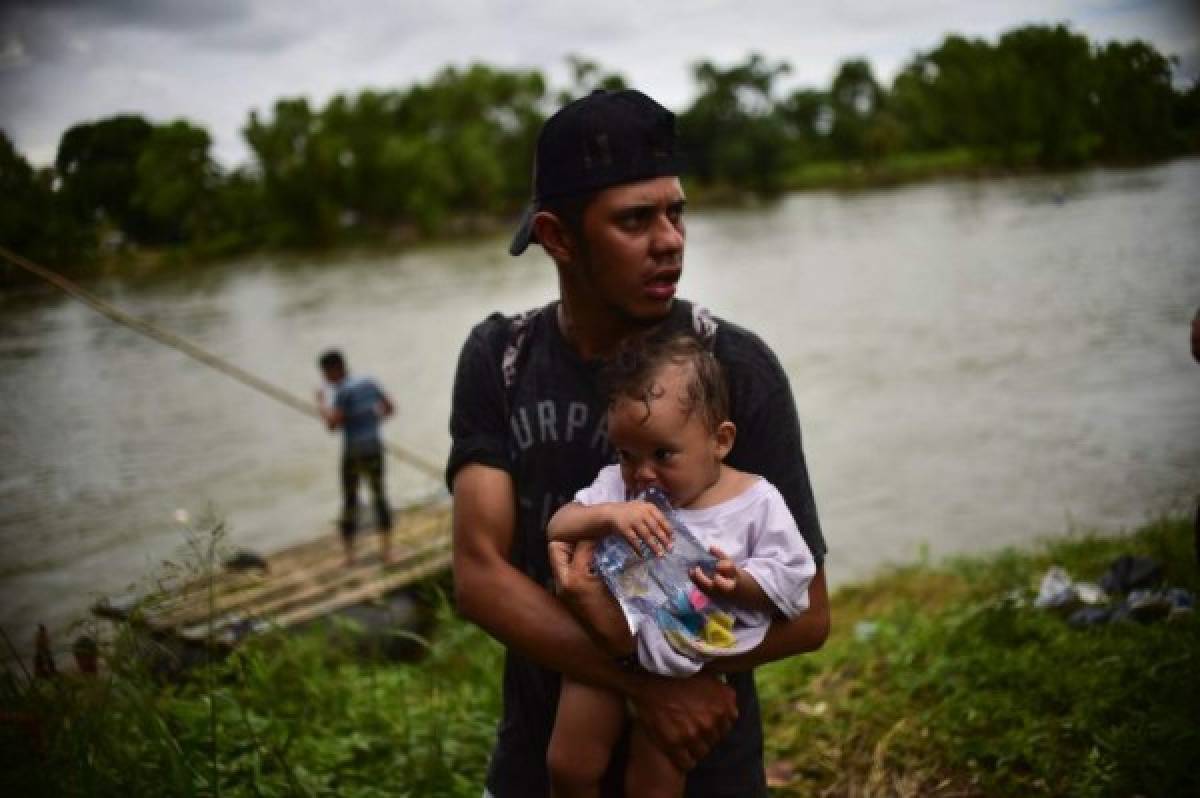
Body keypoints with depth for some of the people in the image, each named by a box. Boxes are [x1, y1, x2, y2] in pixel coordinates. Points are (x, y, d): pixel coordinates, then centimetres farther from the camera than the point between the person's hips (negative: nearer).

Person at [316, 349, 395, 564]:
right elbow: (390, 408, 14)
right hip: (375, 448, 5)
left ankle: (349, 552, 8)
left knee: (349, 500, 7)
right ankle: (386, 548, 15)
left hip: (353, 453, -5)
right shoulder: (368, 383, 6)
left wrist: (322, 403, -7)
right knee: (380, 496, 15)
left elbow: (332, 425, -21)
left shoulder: (342, 392, -15)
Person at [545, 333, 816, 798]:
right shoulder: (617, 485, -6)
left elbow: (791, 582, -9)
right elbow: (558, 527, -11)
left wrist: (739, 581, -28)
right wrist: (607, 515, -30)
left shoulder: (756, 502, -13)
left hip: (687, 663, -2)